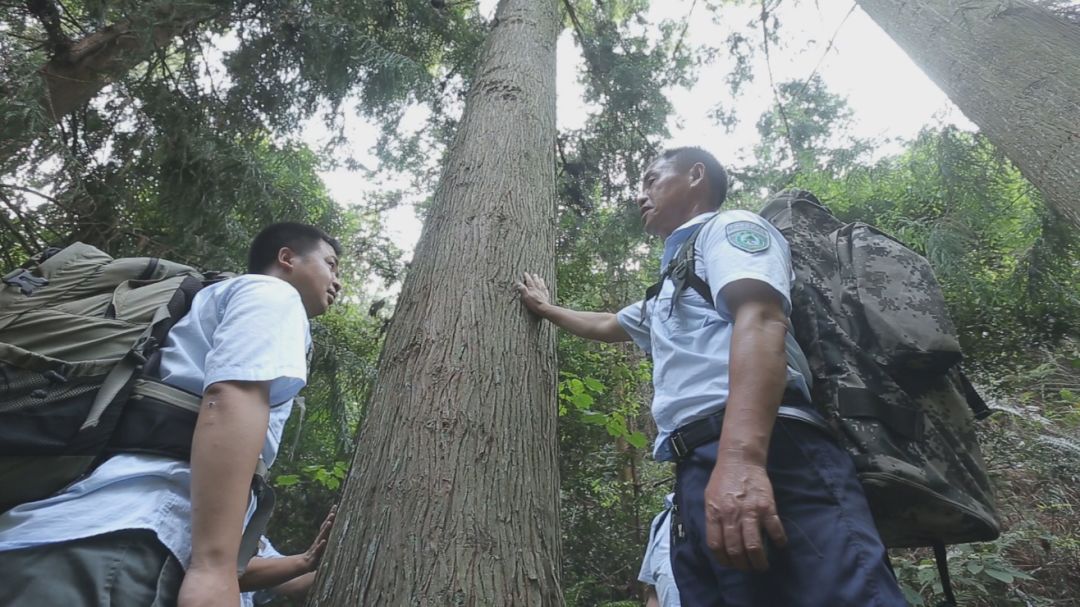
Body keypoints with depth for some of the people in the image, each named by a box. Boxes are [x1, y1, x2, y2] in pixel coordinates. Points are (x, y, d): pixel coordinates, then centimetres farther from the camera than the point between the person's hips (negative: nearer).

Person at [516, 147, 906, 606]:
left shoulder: (729, 227, 9)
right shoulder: (670, 292, 37)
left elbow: (760, 322, -12)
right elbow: (606, 326, 56)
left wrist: (741, 458, -27)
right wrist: (546, 309, 67)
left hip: (769, 457, -9)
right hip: (699, 474, 9)